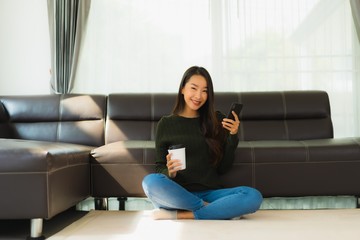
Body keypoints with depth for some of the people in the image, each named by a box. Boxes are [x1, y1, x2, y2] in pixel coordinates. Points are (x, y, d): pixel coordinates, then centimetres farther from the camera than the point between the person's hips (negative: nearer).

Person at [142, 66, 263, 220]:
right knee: (150, 181, -33)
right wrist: (169, 172, -15)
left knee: (254, 197, -26)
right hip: (178, 193, -1)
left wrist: (233, 136, -2)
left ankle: (179, 215, -22)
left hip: (209, 193, 2)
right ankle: (213, 210, -18)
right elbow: (160, 168, 7)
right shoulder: (166, 124, 8)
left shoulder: (216, 121, 11)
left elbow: (223, 168, 10)